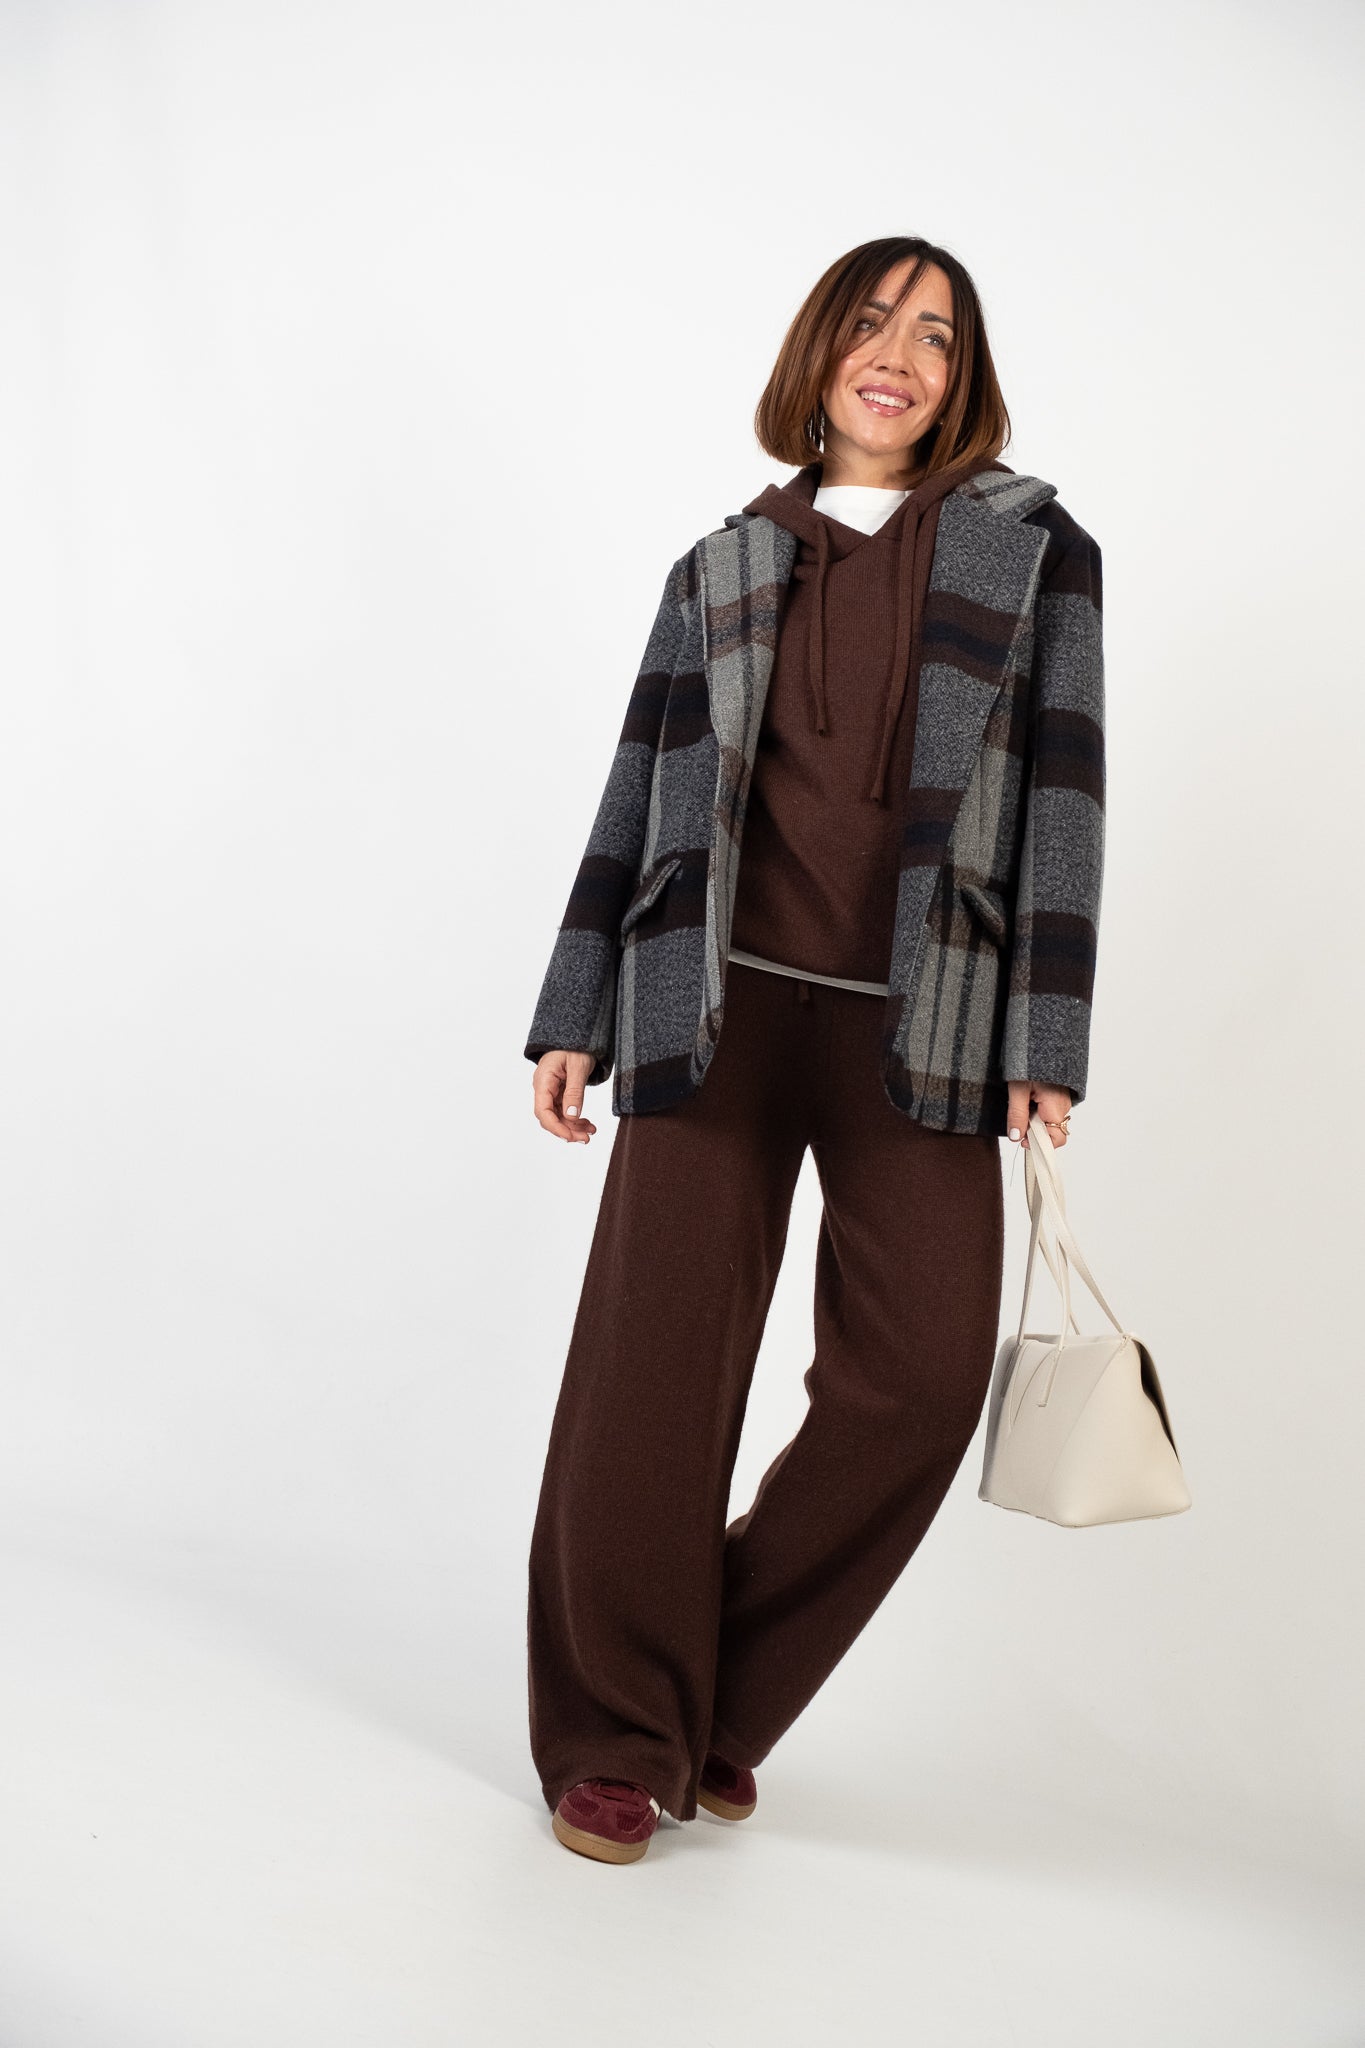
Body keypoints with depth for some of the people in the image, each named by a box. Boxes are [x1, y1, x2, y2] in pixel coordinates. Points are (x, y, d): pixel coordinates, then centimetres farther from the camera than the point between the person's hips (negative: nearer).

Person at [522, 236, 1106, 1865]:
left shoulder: (1035, 552, 10)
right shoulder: (720, 569, 14)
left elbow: (1062, 798, 3)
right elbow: (639, 796, 12)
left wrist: (1048, 1043, -4)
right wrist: (573, 1019, 6)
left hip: (922, 1025, 0)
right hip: (720, 1001, 1)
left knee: (922, 1374, -7)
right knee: (654, 1367, -4)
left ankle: (723, 1699, 15)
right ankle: (615, 1742, 13)